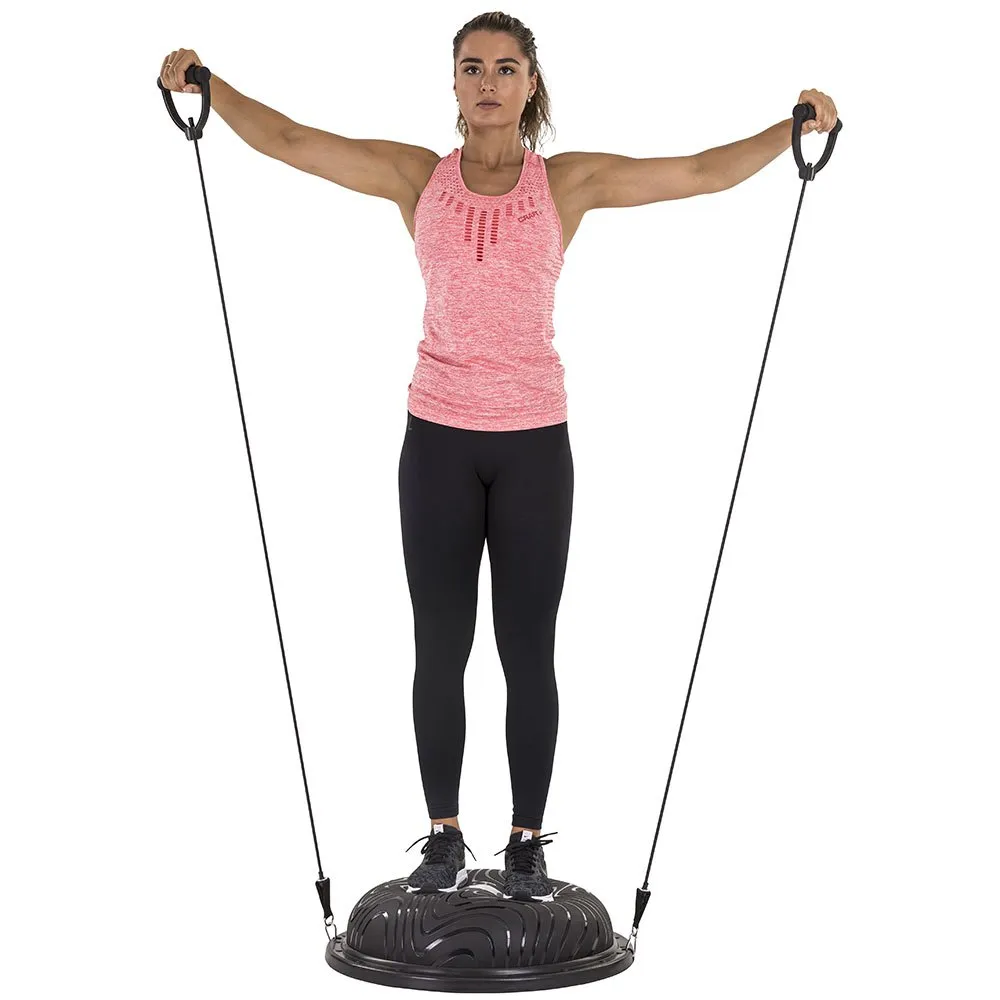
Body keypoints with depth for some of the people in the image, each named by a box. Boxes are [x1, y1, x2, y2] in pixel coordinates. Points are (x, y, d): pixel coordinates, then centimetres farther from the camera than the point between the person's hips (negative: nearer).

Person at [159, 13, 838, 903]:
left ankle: (528, 842, 19)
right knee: (440, 648, 8)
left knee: (529, 652, 5)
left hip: (533, 441, -1)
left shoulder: (569, 183, 0)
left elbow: (702, 172, -4)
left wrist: (795, 129, -13)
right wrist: (206, 85, -11)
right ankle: (445, 836, 22)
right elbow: (286, 141, -1)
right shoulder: (416, 176, 2)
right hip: (438, 437, 1)